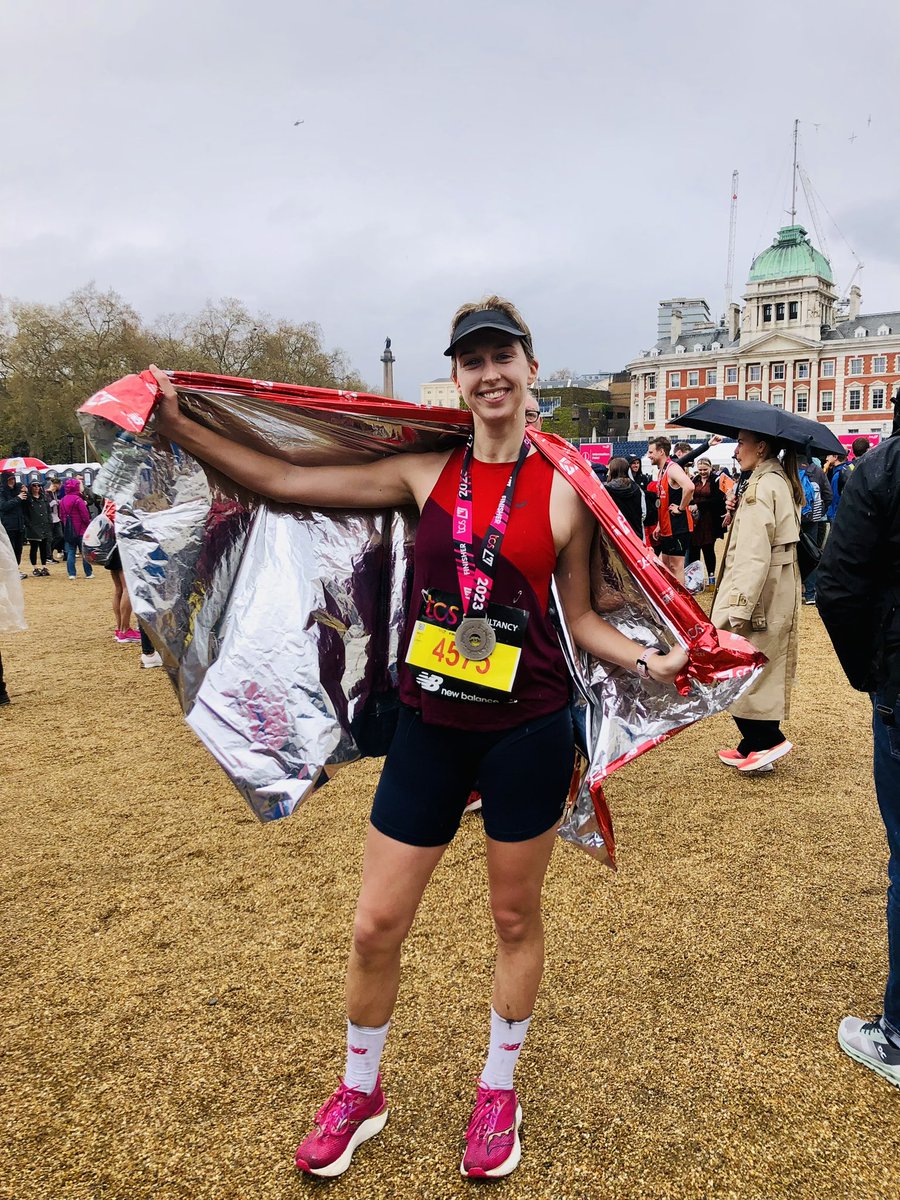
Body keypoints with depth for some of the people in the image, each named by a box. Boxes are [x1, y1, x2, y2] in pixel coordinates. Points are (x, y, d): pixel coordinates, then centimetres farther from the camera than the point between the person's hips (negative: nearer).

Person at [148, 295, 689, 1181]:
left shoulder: (562, 490, -4)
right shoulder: (426, 475, 0)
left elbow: (579, 619, 2)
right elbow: (284, 482, 0)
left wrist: (650, 661, -14)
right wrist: (177, 425, -1)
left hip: (525, 733, -1)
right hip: (430, 729, 2)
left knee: (516, 920, 16)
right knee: (376, 926, 10)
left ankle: (498, 1091, 42)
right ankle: (359, 1092, 39)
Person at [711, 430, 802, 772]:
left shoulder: (760, 488, -17)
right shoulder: (781, 482, 14)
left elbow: (754, 554, -24)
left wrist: (738, 608, -25)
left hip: (758, 593, -10)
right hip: (779, 594, 10)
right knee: (763, 667, 13)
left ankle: (767, 740, 3)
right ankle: (756, 744, 21)